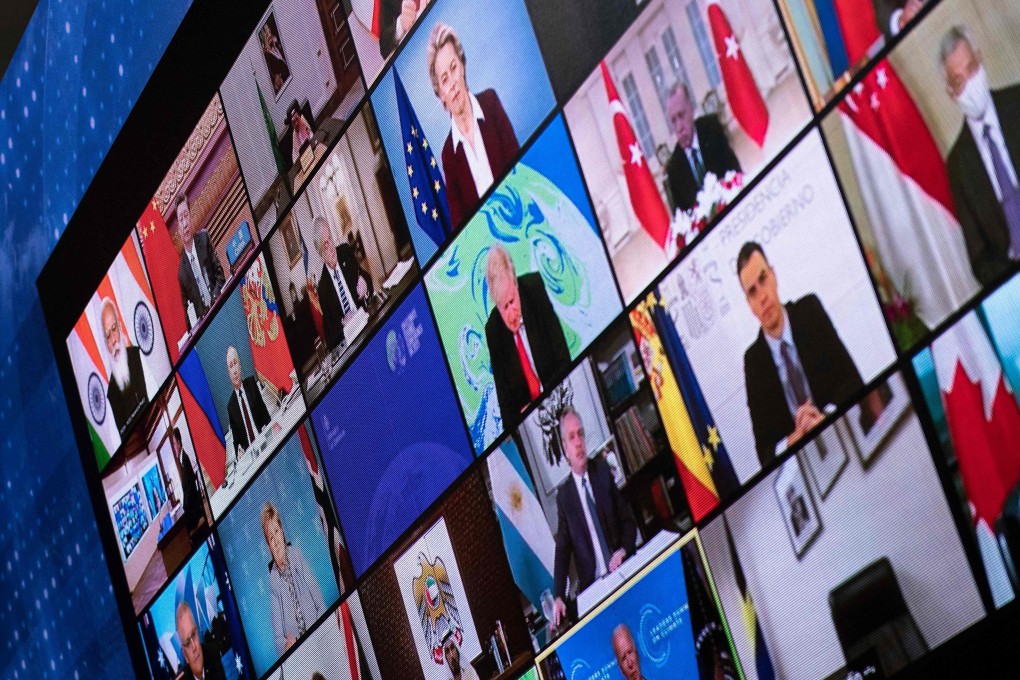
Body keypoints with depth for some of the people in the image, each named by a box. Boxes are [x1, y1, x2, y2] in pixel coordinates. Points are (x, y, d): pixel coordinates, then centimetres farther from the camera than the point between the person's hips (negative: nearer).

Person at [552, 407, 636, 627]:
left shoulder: (603, 471, 7)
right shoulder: (564, 495, 2)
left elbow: (628, 518, 10)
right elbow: (562, 548, 2)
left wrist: (624, 550, -10)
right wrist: (559, 597, -10)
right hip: (593, 587, -2)